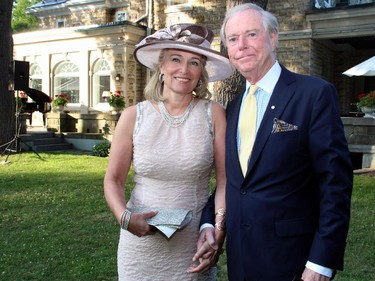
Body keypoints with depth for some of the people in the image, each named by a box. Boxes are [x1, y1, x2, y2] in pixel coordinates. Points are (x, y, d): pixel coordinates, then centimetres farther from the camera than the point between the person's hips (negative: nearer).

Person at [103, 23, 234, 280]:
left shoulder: (213, 114, -6)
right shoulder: (133, 117, -4)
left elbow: (225, 178, -6)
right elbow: (114, 179, 1)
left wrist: (220, 222, -19)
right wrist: (124, 216, -15)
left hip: (195, 244, 0)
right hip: (142, 242, 1)